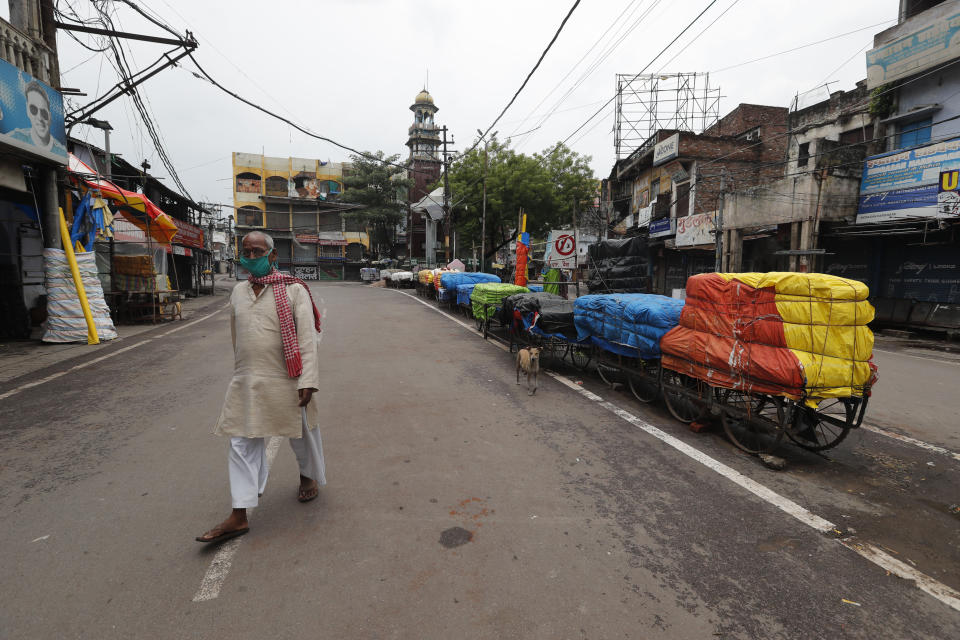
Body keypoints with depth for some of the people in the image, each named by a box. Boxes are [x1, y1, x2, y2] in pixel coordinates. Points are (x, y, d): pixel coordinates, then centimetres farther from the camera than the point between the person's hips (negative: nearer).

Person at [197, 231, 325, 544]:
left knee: (302, 434, 14)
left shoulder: (293, 290, -10)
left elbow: (306, 339, -14)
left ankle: (309, 476, 42)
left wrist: (307, 380, -20)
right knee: (242, 444, 6)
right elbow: (236, 336, 18)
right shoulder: (239, 291, 8)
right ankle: (239, 517, 16)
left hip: (285, 381, -5)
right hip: (247, 381, 5)